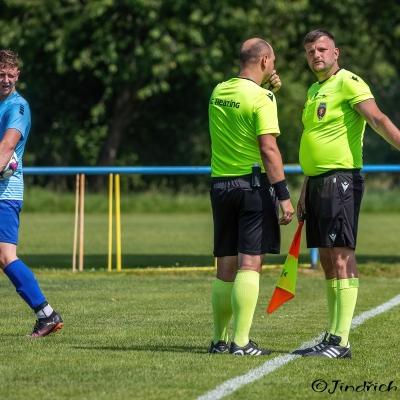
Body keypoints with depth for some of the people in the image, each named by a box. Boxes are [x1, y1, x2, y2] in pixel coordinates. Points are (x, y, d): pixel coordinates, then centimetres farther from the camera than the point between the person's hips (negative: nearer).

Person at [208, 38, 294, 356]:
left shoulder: (219, 92, 10)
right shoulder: (261, 98, -11)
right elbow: (269, 149, -16)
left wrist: (264, 85, 20)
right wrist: (284, 196, -15)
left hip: (220, 185, 7)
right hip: (253, 184, -6)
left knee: (225, 266, 11)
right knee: (250, 263, -7)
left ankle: (220, 339, 15)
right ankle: (241, 342, -12)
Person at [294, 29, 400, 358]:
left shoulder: (348, 82, -7)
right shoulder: (315, 90, 20)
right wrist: (304, 192, 25)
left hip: (341, 178, -9)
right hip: (317, 181, 9)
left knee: (341, 255, -11)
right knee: (328, 259, 9)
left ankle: (340, 341, -13)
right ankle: (332, 337, 13)